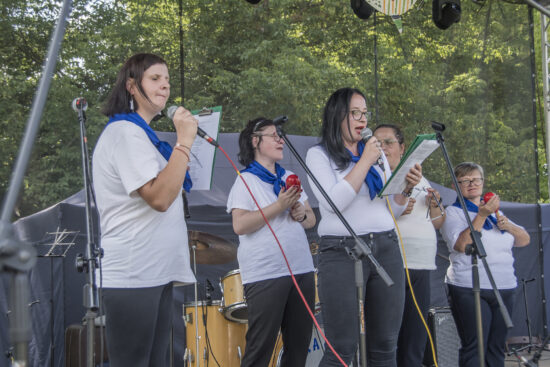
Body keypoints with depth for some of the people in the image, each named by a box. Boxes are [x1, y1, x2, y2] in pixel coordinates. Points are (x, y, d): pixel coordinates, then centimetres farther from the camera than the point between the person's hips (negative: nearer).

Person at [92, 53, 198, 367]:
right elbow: (159, 197, -21)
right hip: (133, 275, -10)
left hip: (156, 271, 10)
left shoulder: (143, 134, 20)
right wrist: (184, 141, -18)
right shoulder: (125, 132, -11)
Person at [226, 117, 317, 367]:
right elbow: (239, 225, -14)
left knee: (299, 346, 7)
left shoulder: (289, 177, 18)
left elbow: (311, 219, 21)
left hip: (301, 269, 7)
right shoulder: (246, 180, -2)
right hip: (265, 275, -7)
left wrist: (302, 214, -2)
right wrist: (279, 206, -16)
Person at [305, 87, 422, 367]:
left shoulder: (376, 153, 17)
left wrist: (406, 188, -2)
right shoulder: (319, 154, 2)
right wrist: (365, 162, -11)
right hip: (342, 252, -5)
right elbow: (334, 202, -13)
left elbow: (392, 210, 18)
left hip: (386, 249, 5)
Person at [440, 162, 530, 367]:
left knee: (497, 347, 5)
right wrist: (482, 215, -18)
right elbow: (461, 245, -15)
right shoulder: (453, 212, 3)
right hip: (469, 290, -6)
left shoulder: (494, 211, 21)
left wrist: (508, 225, -2)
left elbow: (524, 240, 17)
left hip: (504, 288, 6)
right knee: (474, 348, -10)